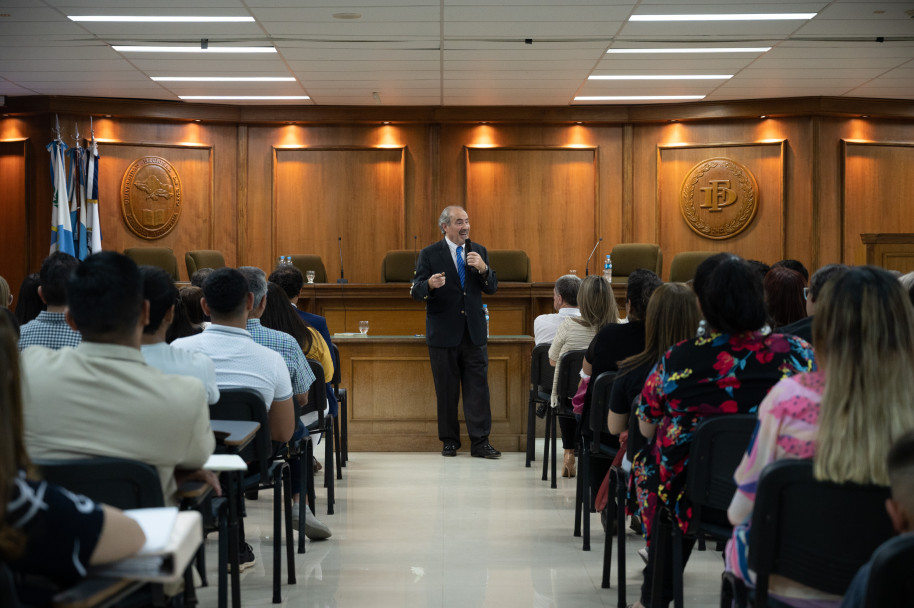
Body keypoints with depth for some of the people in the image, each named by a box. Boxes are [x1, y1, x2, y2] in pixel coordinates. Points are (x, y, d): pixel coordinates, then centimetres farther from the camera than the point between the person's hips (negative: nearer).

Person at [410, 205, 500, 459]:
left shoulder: (478, 251, 8)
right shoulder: (429, 254, -2)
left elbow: (492, 288, 5)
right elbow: (416, 292, -7)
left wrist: (483, 268, -14)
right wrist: (430, 285, -29)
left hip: (474, 331, 2)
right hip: (443, 332, -2)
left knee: (478, 387, -1)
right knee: (446, 390, 5)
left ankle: (480, 442, 1)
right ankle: (449, 441, 16)